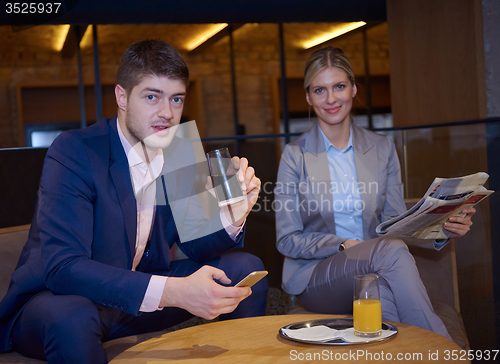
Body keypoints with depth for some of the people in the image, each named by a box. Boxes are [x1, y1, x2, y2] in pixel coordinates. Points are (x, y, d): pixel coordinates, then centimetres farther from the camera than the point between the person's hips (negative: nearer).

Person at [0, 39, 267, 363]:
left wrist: (235, 213, -19)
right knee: (71, 319, -39)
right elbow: (62, 267, -32)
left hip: (139, 293, 6)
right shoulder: (73, 152, -23)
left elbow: (195, 244, 4)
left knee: (246, 268, -2)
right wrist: (172, 291, -41)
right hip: (57, 297, -5)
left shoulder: (182, 154, -3)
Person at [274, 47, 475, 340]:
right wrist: (343, 245, -18)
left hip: (372, 274, 2)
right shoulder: (296, 155, 0)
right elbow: (288, 240, -2)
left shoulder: (382, 149, 10)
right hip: (314, 277, -2)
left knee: (381, 287, -38)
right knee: (391, 250, -33)